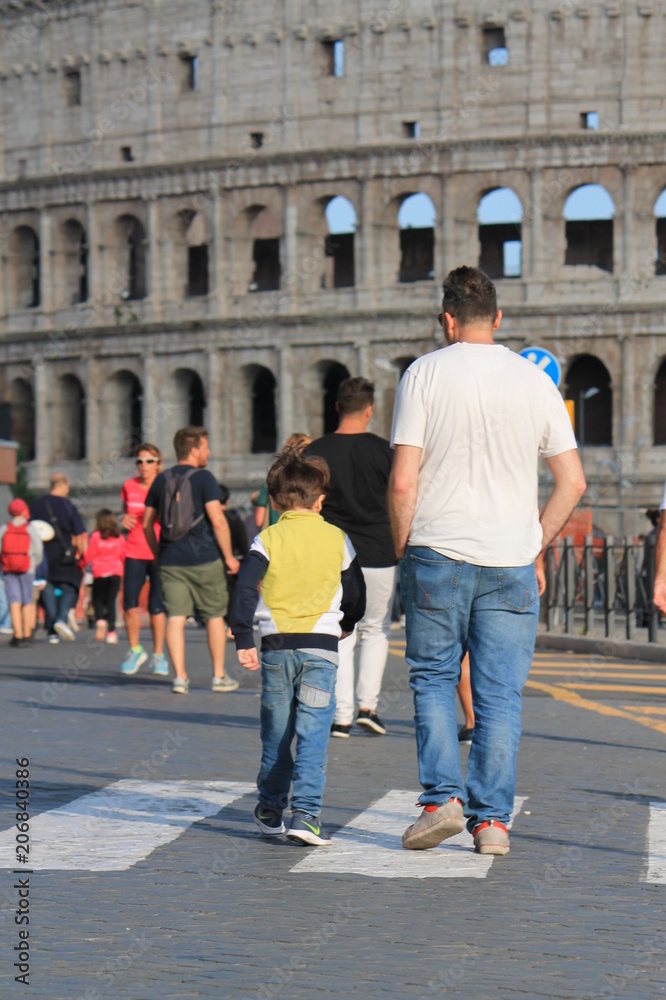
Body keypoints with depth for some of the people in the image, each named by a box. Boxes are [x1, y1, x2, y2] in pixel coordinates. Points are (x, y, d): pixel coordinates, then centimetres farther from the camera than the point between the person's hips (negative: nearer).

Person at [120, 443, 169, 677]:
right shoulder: (129, 486, 6)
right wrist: (124, 519, -1)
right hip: (135, 553, 2)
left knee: (156, 607, -3)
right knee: (129, 603, -7)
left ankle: (159, 655, 14)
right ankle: (135, 650, 15)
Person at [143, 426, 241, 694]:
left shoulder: (161, 480, 9)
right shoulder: (203, 478, -7)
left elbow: (147, 523, 12)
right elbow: (218, 520, -14)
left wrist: (158, 554, 24)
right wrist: (229, 556, -5)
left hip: (170, 561, 4)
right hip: (203, 560, -4)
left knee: (175, 617, 1)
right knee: (214, 616, 10)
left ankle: (180, 677, -6)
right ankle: (219, 676, 14)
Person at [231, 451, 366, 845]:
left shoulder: (268, 539, 2)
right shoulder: (338, 539, 5)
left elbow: (246, 589, -8)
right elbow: (356, 594, 11)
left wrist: (244, 640, -6)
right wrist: (345, 625, 30)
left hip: (276, 644, 1)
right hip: (322, 643, -1)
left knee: (276, 731, 13)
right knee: (313, 732, -3)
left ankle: (270, 809, 24)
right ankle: (306, 813, -14)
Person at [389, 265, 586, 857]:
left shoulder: (425, 374, -3)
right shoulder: (535, 381, 5)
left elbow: (402, 483, -8)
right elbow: (573, 481, 4)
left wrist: (403, 551, 5)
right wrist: (536, 549, 13)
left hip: (437, 556, -2)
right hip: (511, 564, 2)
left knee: (433, 679, 12)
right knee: (500, 695, 6)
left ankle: (442, 798, 0)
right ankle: (492, 819, 5)